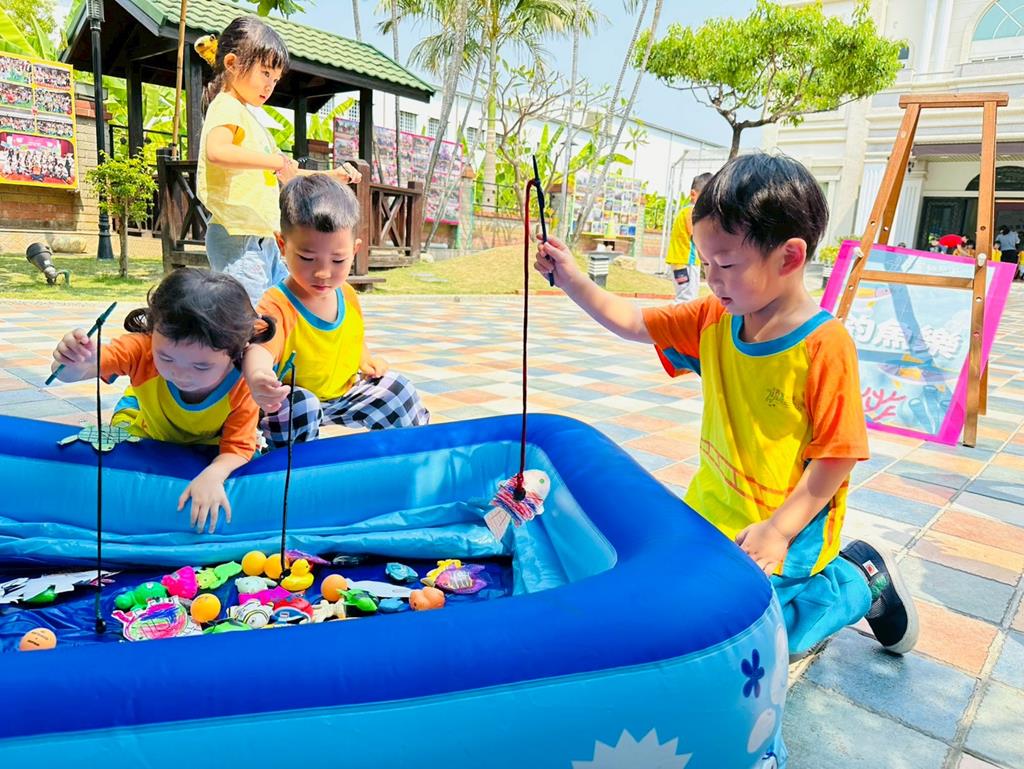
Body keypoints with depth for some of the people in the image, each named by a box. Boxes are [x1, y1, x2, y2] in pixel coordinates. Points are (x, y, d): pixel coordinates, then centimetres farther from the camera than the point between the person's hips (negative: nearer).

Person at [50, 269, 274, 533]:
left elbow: (238, 447, -31)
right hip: (145, 429, 1)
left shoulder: (243, 386, -41)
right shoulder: (142, 348, -39)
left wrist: (212, 475, -52)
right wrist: (76, 364, -66)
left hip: (205, 446, -1)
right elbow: (71, 371, -41)